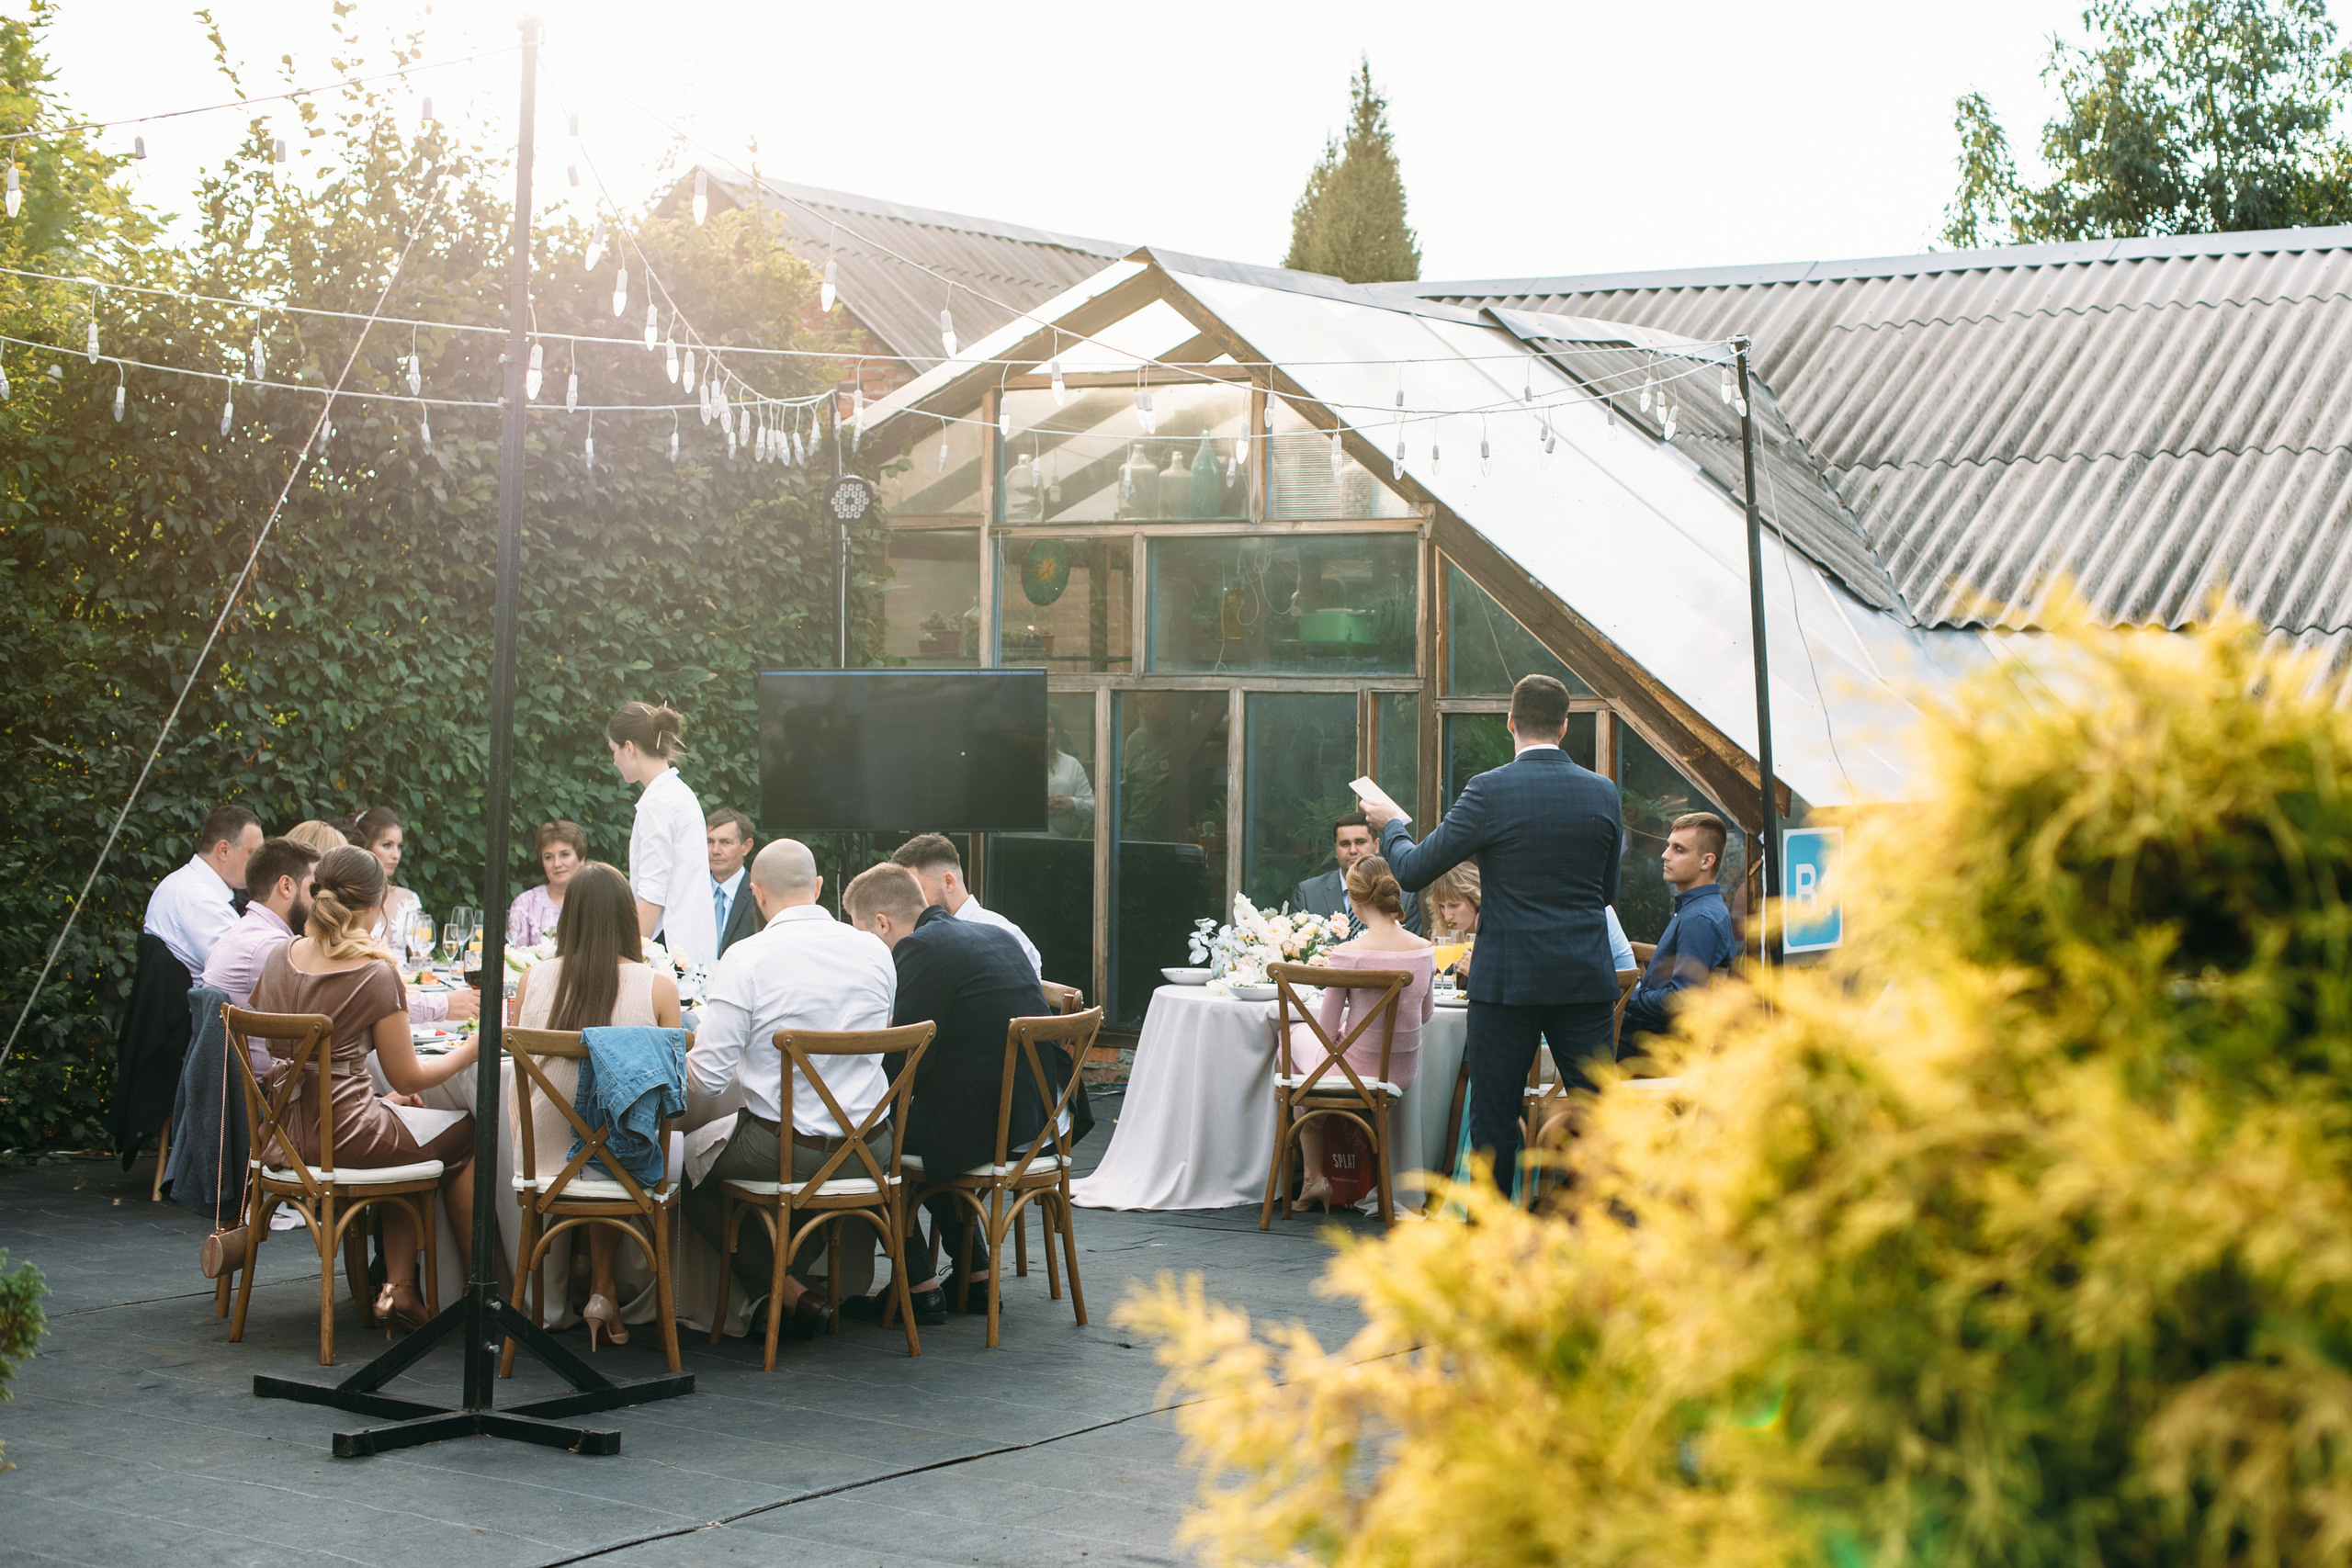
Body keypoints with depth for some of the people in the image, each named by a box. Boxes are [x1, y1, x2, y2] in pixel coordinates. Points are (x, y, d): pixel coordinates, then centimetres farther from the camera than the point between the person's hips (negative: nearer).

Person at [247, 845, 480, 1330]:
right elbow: (407, 1078, -9)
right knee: (470, 1133, 14)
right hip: (344, 1136, -7)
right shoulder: (375, 973, -16)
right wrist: (474, 1047, 6)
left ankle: (399, 1286, 20)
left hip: (283, 1134, 7)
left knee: (411, 1141, 29)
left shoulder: (279, 959, 4)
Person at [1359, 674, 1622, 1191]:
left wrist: (1391, 826, 15)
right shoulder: (1603, 793, 3)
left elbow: (1413, 870, -5)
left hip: (1508, 980, -3)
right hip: (1586, 981, 3)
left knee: (1493, 1119, 5)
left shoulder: (1489, 791, -10)